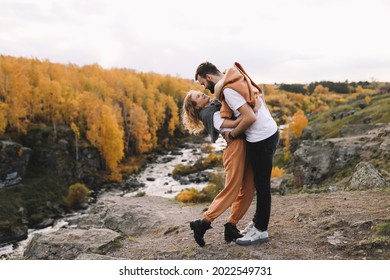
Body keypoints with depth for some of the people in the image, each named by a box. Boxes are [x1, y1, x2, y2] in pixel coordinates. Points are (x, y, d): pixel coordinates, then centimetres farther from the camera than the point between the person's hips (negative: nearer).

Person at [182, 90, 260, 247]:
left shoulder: (216, 103, 21)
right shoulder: (207, 114, -6)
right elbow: (233, 124, -17)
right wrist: (253, 110, -20)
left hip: (245, 145, 8)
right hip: (235, 146, -8)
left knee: (247, 190, 5)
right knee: (231, 190, -7)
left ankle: (231, 226, 12)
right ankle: (203, 224, 1)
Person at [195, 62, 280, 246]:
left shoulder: (228, 90, -18)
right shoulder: (237, 79, 11)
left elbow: (250, 117, -25)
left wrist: (232, 135, -10)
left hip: (261, 139, -10)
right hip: (270, 132, 10)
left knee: (261, 185, 1)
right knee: (260, 182, 19)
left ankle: (261, 231, 13)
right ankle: (259, 221, 33)